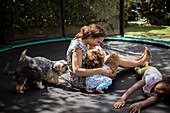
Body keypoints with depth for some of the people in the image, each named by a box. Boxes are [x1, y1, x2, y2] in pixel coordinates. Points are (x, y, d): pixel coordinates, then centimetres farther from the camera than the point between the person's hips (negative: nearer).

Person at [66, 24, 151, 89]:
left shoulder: (85, 43, 1)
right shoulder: (78, 46, -27)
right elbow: (76, 71, -34)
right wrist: (100, 71, -35)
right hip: (80, 82, -9)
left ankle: (138, 60, 26)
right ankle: (140, 62, 18)